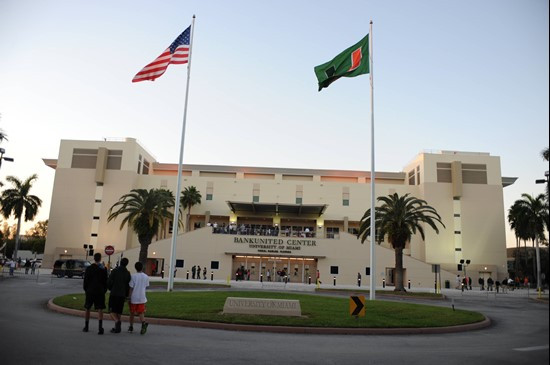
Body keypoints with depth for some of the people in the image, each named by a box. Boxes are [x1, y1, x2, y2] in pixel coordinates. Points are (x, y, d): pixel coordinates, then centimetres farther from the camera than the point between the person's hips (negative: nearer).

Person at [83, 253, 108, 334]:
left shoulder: (88, 268, -2)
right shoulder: (103, 269, -5)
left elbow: (85, 281, 2)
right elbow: (105, 282, -1)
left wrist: (86, 290, 14)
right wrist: (104, 290, 11)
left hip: (90, 291, 1)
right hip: (100, 292, -1)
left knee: (87, 309, 15)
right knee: (100, 310, -1)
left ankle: (86, 326, 23)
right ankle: (100, 327, -13)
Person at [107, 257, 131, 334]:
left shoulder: (114, 271, -5)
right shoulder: (128, 273, 4)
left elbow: (109, 282, -7)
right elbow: (128, 286, 6)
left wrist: (111, 289, 14)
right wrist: (126, 296, 16)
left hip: (114, 294, -3)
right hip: (122, 295, 3)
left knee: (112, 311, 1)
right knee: (119, 312, 12)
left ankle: (117, 321, -25)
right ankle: (117, 327, 12)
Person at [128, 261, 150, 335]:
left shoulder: (133, 276, -8)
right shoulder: (146, 277, 1)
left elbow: (131, 288, -7)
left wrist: (129, 298, 0)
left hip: (134, 298, -2)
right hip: (142, 298, 2)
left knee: (132, 313, 15)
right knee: (141, 313, 4)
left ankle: (131, 327, 25)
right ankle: (144, 323, -23)